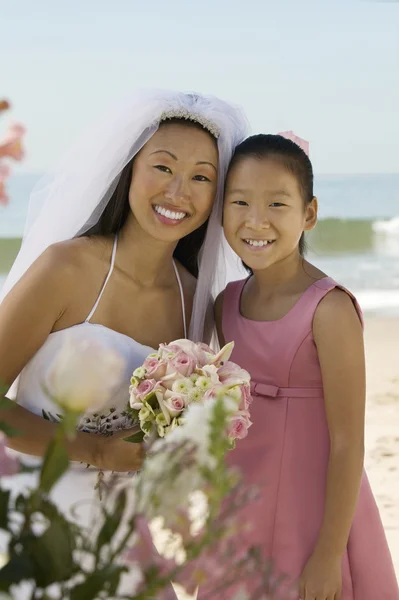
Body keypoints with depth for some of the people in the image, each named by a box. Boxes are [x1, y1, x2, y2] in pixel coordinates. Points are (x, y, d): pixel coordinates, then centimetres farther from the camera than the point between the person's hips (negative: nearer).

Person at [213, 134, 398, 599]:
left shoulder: (329, 309, -19)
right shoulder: (227, 304, 0)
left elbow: (347, 444, -16)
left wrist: (330, 554, -14)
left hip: (315, 521, -5)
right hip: (243, 517, 6)